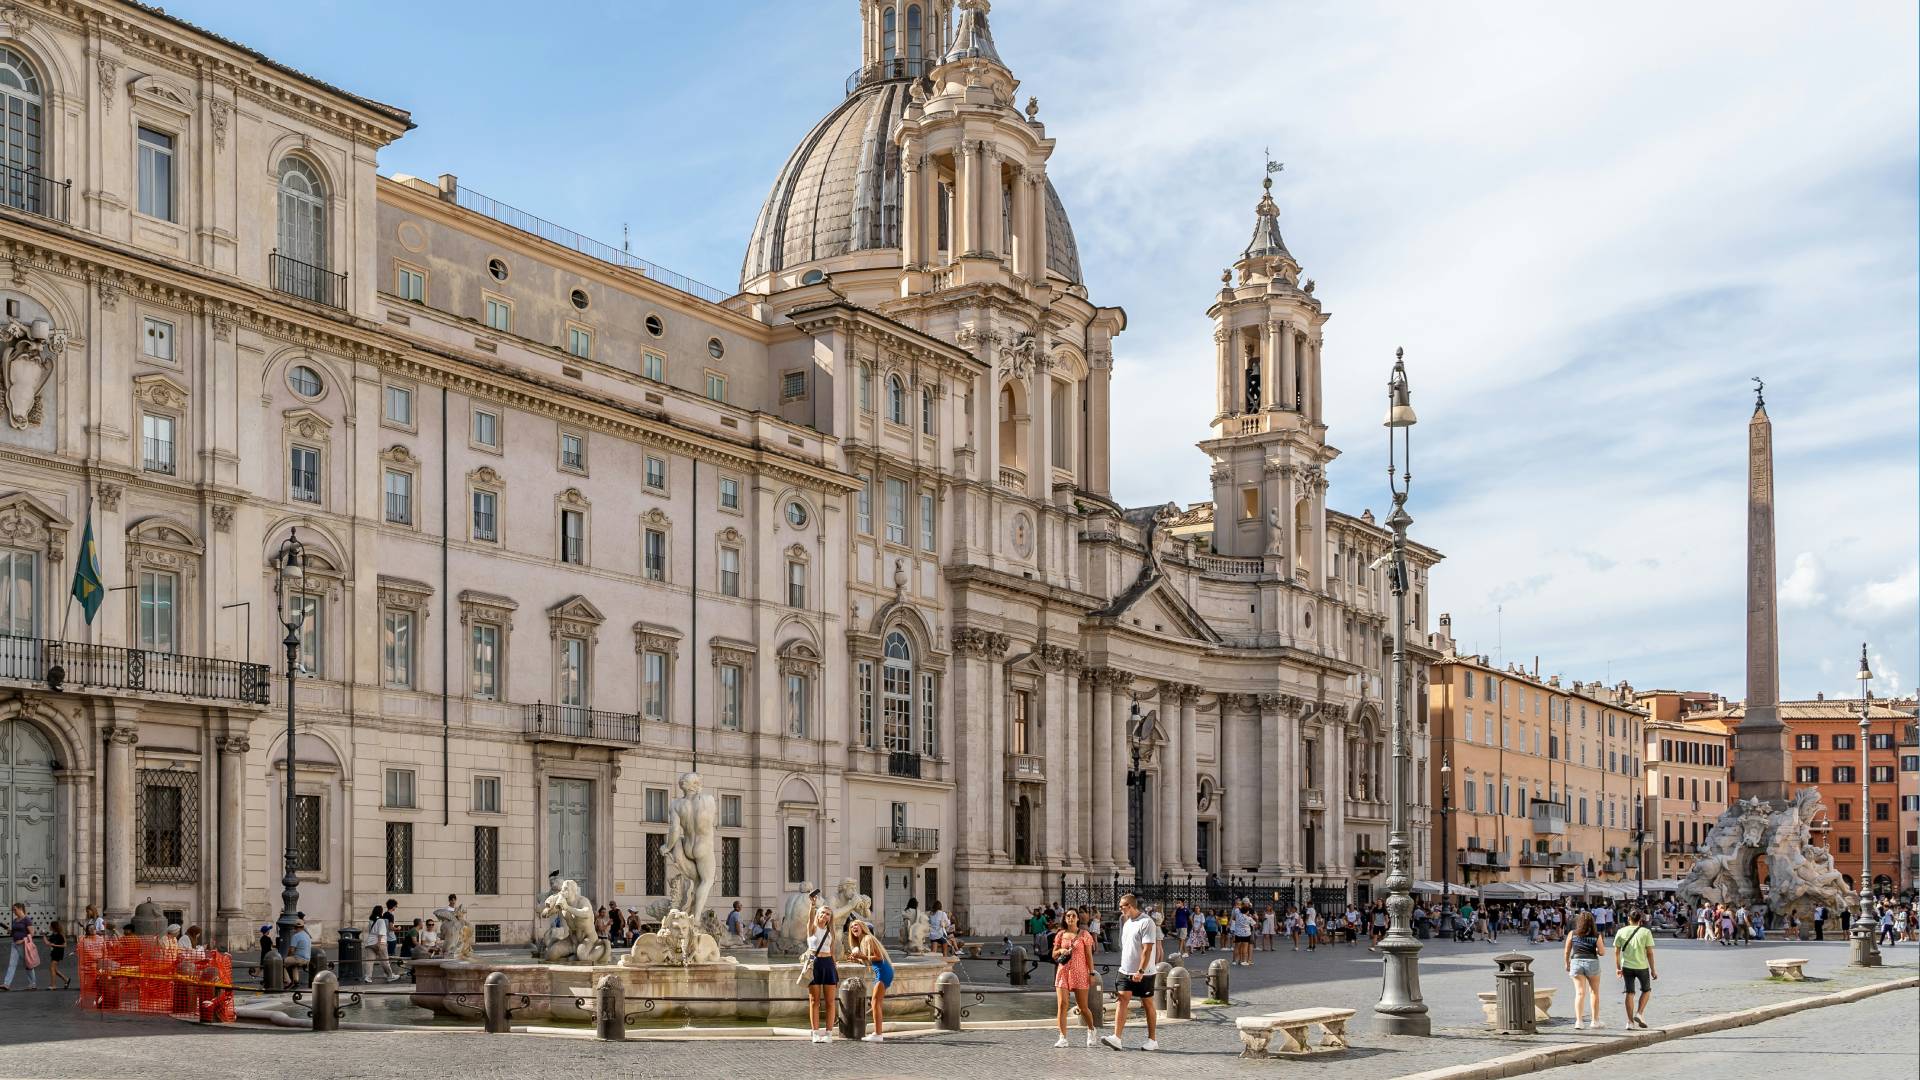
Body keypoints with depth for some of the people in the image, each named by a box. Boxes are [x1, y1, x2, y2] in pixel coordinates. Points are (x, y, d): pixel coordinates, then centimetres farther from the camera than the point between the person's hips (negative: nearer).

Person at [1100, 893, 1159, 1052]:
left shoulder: (1146, 922, -14)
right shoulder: (1127, 922, 13)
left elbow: (1147, 949, -20)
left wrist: (1141, 971, -25)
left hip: (1144, 973, -7)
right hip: (1126, 971, 7)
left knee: (1148, 1004, 4)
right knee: (1121, 1000, -6)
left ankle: (1152, 1040, 13)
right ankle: (1117, 1038, -14)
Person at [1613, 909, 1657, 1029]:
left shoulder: (1621, 932, 0)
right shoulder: (1646, 932, -6)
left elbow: (1616, 952, 2)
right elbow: (1649, 953, -7)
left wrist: (1618, 968, 11)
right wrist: (1653, 969, 1)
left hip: (1627, 967, 2)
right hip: (1642, 966, -2)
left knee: (1630, 993, 9)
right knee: (1646, 990, 19)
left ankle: (1630, 1021, 8)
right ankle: (1639, 1014, 5)